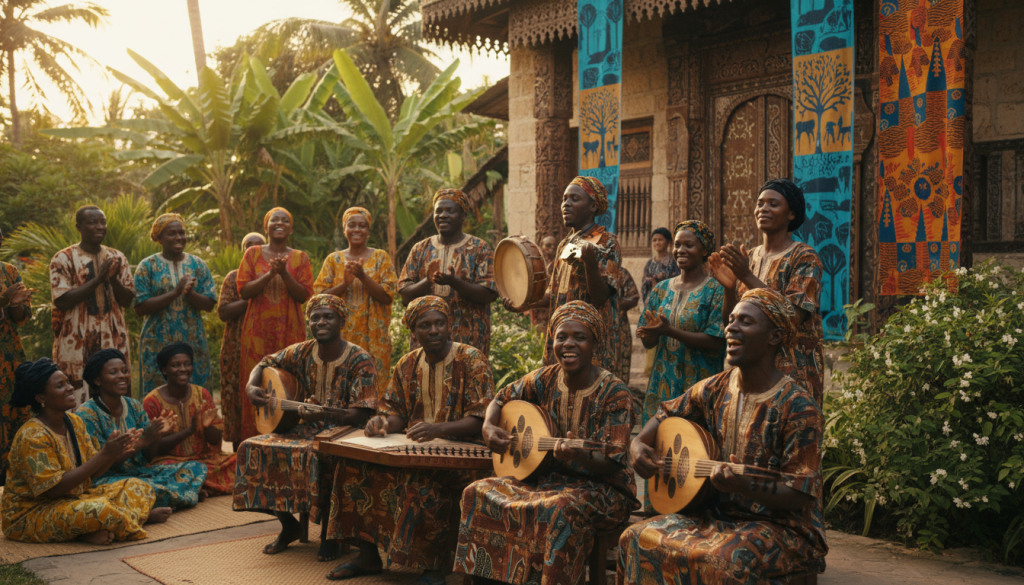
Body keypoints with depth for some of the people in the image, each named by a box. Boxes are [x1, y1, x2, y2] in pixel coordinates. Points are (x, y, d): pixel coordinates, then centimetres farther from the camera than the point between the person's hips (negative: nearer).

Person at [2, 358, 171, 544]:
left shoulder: (74, 422, 5)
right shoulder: (32, 436, -21)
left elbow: (93, 471, 6)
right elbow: (53, 488, -27)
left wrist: (115, 452, -16)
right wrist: (104, 455, -28)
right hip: (31, 513, -9)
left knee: (138, 487, 3)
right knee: (98, 510, -33)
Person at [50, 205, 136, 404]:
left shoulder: (117, 258, 10)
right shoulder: (63, 259, -3)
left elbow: (127, 300, 7)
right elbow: (62, 301, -12)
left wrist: (113, 278, -12)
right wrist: (98, 279, -16)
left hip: (113, 342, 4)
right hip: (77, 346, -4)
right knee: (78, 402, -3)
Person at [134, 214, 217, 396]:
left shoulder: (198, 265, 9)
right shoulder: (148, 267, 2)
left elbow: (209, 304, 3)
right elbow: (140, 308, -8)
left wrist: (189, 292, -17)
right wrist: (175, 293, -16)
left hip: (193, 342, 2)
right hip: (158, 344, -2)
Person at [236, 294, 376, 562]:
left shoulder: (360, 360, -12)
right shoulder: (302, 353, 4)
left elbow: (361, 414, -19)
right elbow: (265, 363, 19)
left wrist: (324, 414, -36)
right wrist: (251, 386, -3)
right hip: (310, 427, 6)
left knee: (320, 457, -38)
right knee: (255, 448, -14)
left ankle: (329, 532, -13)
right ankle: (289, 525, 3)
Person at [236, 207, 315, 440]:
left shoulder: (300, 257, 8)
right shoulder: (253, 254, 8)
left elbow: (304, 295, -1)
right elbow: (243, 291, -1)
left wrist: (284, 273, -14)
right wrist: (270, 274, -14)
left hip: (289, 331, 0)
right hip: (258, 329, 0)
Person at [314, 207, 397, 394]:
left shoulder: (380, 257, 7)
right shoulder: (334, 259, 11)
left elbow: (388, 296, -4)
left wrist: (363, 276, -16)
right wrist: (344, 283, -13)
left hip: (373, 336, -1)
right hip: (341, 335, 1)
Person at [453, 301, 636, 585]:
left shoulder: (614, 394, -15)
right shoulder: (545, 380, 0)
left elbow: (612, 464, -19)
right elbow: (503, 398, 18)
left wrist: (579, 456, -41)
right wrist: (489, 426, -3)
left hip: (600, 487, -6)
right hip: (548, 476, 6)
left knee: (562, 509, -38)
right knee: (479, 493, -10)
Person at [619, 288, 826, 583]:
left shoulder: (800, 408, -15)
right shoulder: (715, 390, 4)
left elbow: (798, 495, -18)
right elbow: (667, 414, 22)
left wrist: (742, 485, -35)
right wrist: (639, 443, 1)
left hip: (779, 524, -6)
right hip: (719, 513, 6)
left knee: (728, 560, -36)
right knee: (637, 539, -12)